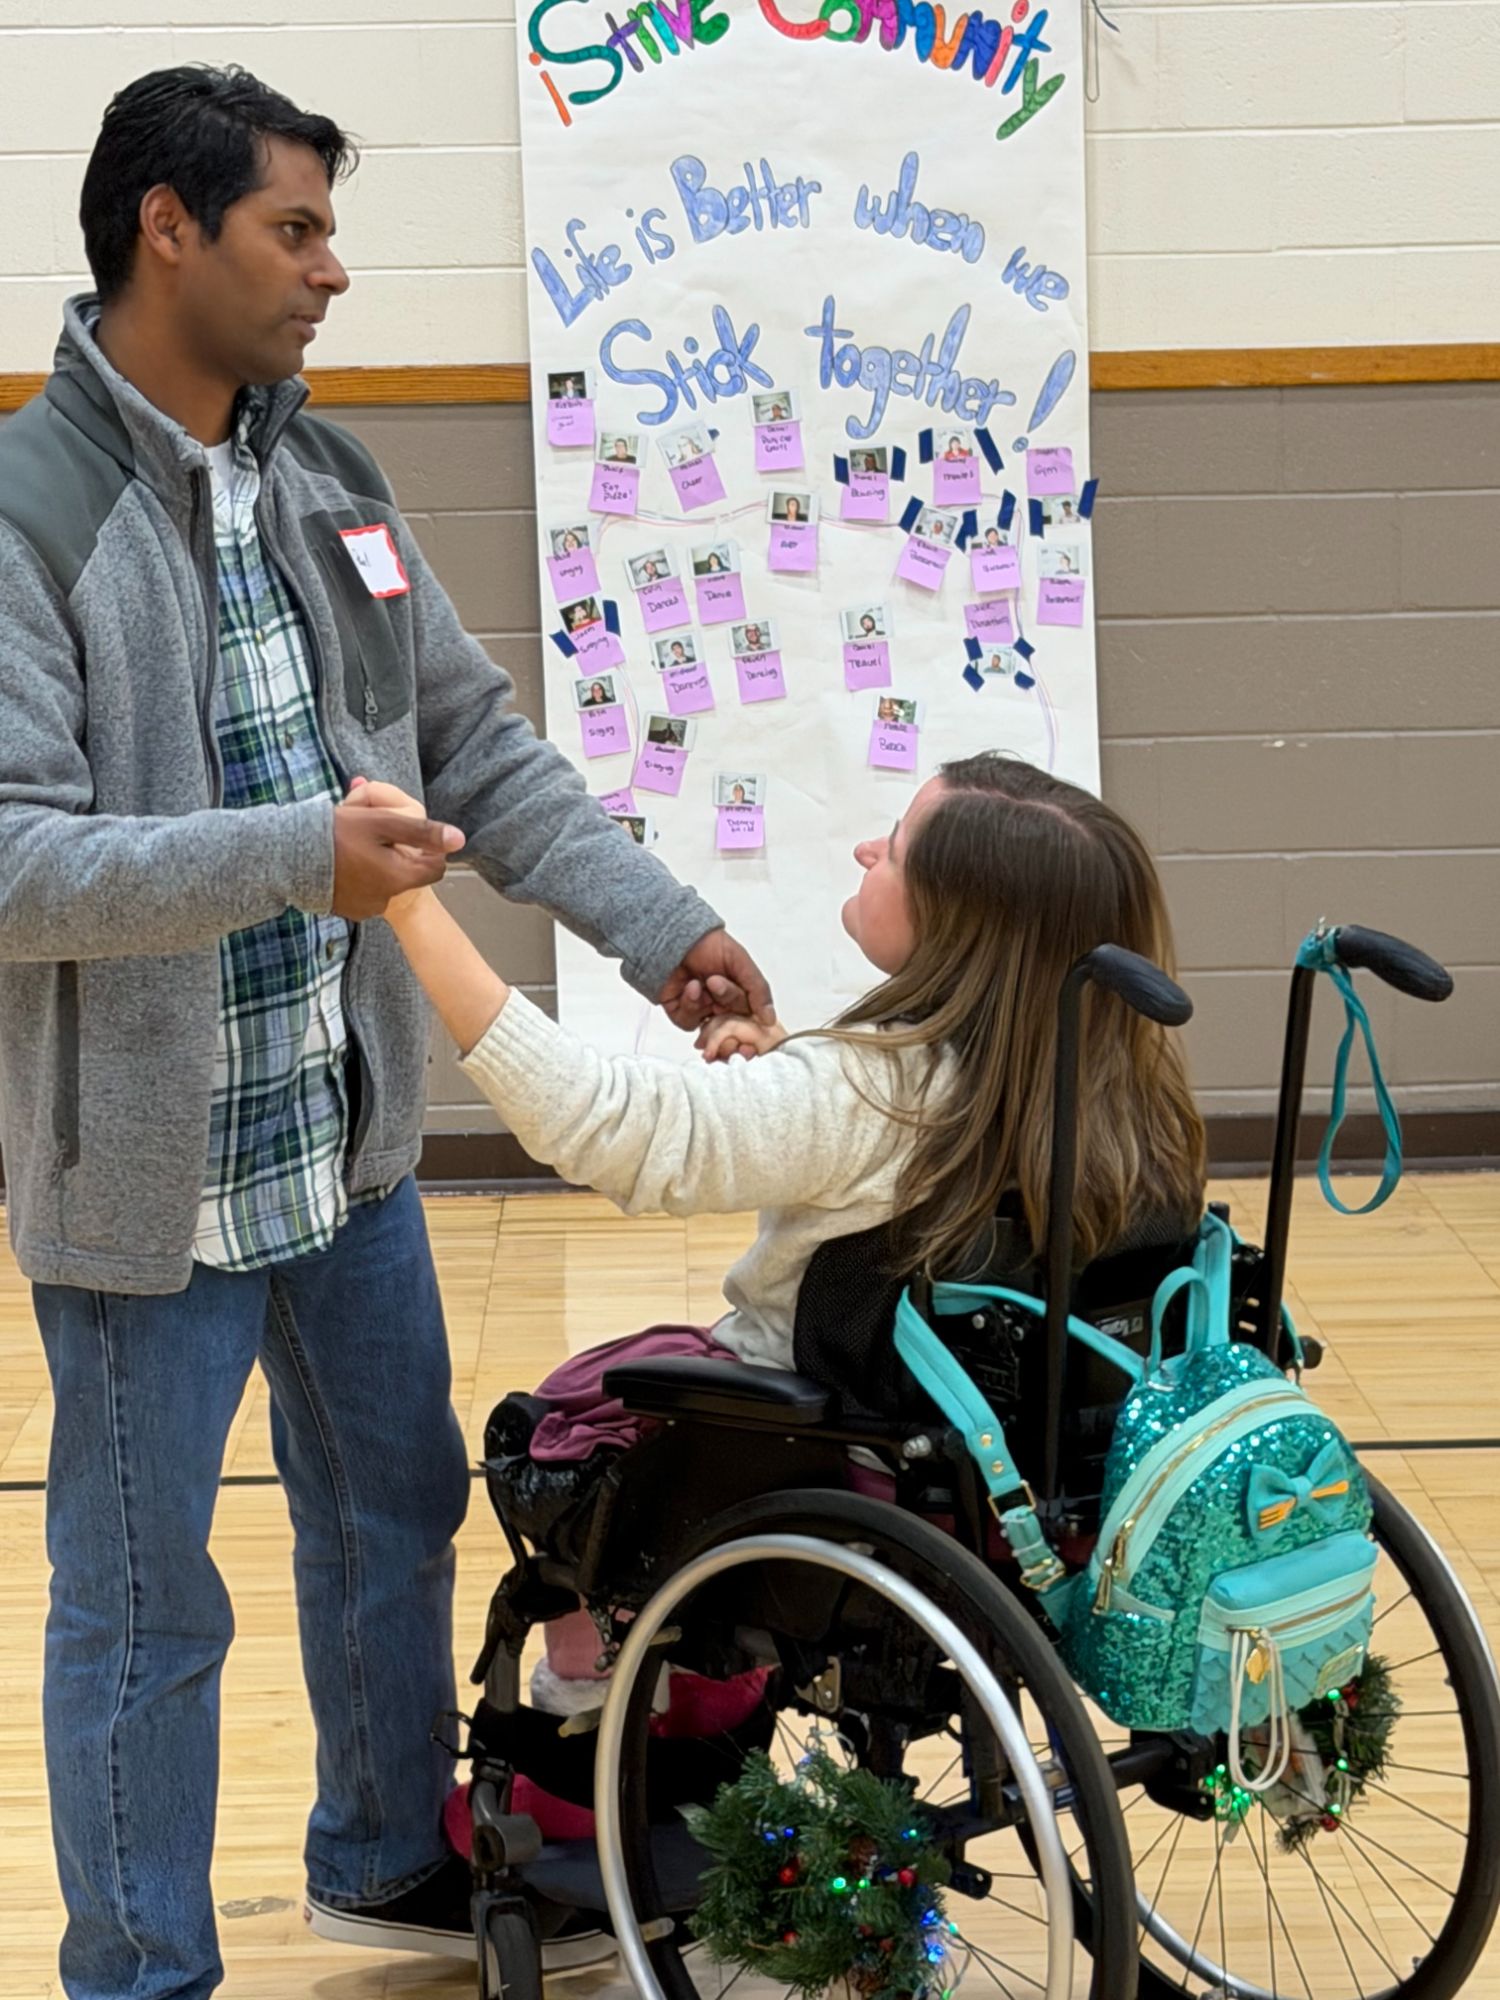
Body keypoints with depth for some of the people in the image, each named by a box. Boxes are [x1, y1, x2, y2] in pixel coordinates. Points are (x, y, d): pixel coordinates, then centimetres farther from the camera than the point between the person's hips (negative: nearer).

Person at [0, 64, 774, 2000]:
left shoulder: (325, 479, 6)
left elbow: (482, 745, 11)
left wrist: (659, 925, 2)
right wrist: (297, 857, -32)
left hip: (348, 1141, 8)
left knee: (395, 1514, 22)